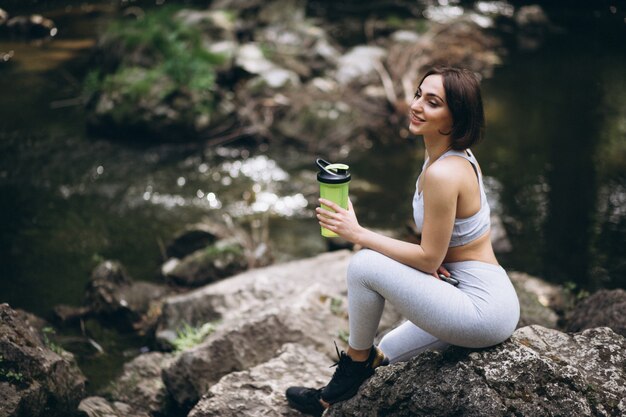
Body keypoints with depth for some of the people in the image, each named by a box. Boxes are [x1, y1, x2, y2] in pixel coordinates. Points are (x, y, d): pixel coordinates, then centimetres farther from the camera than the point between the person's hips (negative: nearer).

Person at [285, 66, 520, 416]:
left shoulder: (443, 173, -25)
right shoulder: (459, 155, 5)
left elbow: (429, 259, -18)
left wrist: (357, 233, -13)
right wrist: (435, 262, -4)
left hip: (483, 311, -10)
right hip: (490, 299, 10)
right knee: (389, 353, 24)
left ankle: (357, 362, 6)